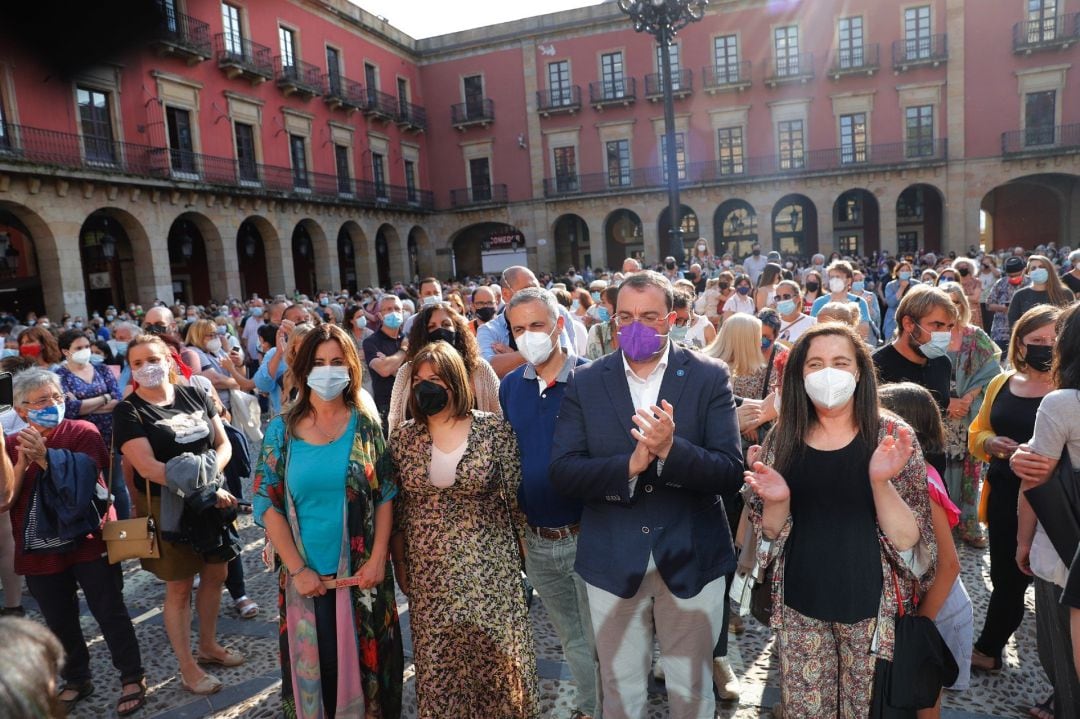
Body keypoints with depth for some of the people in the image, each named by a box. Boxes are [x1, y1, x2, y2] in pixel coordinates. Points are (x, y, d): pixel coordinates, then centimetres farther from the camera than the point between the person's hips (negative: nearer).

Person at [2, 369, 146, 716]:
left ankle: (133, 677, 18)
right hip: (40, 551, 4)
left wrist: (44, 458, -26)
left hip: (89, 542, -4)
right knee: (60, 622, 17)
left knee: (110, 614, 3)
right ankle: (76, 680, 36)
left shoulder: (84, 432, -7)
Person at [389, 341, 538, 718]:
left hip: (489, 567, -2)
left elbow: (516, 498, -3)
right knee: (438, 662, 13)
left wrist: (526, 556, 2)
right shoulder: (403, 438, -2)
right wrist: (400, 564, 10)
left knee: (496, 655, 8)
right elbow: (395, 508, 7)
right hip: (429, 574, 2)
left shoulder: (494, 429, -9)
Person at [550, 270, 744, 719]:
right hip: (612, 563, 1)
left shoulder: (709, 377, -6)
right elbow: (561, 473, -10)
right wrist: (629, 465, -25)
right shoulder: (586, 383, -2)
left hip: (691, 560, 0)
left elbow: (731, 473, -13)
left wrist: (671, 449, -30)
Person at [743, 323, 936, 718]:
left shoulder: (892, 436, -9)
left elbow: (908, 540, -12)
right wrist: (778, 501, -19)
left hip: (871, 603, -1)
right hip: (800, 602, 2)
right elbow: (770, 534, 2)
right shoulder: (782, 438, -4)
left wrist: (880, 481, -28)